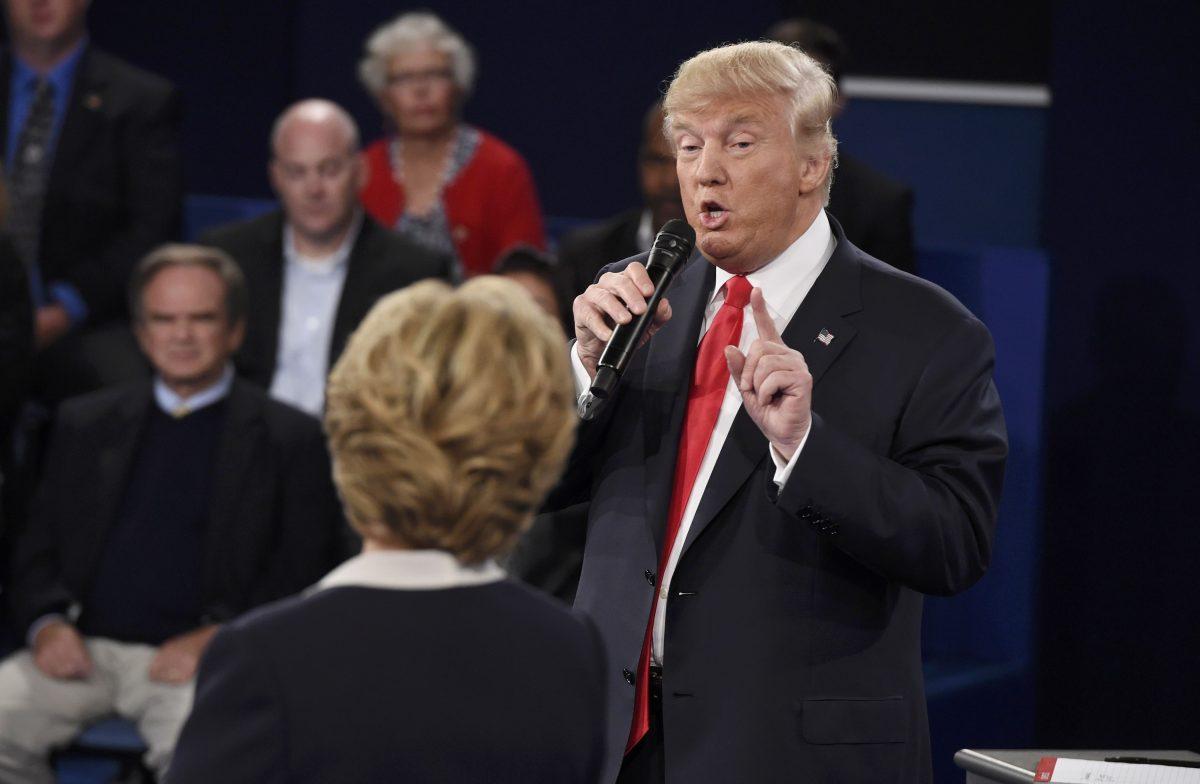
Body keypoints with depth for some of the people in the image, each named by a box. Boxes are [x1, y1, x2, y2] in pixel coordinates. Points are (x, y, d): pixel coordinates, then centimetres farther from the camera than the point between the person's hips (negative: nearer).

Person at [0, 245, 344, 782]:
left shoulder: (290, 439, 9)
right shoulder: (87, 424, 20)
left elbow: (301, 576, 3)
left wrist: (219, 637, -13)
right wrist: (46, 623, -2)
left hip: (193, 657, -3)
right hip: (84, 646, 4)